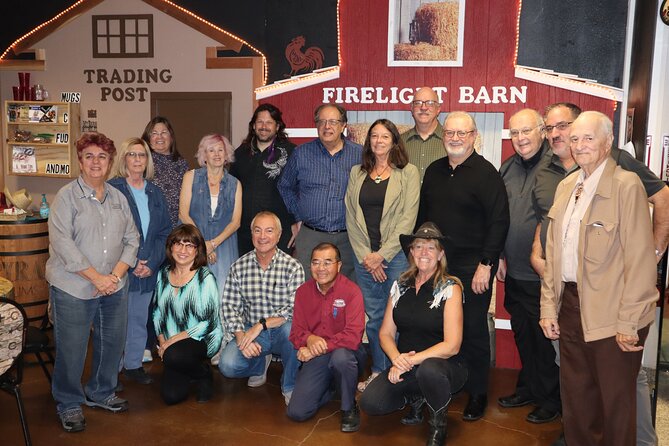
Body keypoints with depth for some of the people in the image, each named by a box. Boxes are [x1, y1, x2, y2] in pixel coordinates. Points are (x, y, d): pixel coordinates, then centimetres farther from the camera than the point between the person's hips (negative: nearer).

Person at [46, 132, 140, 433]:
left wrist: (116, 274, -7)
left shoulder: (118, 198, 10)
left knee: (113, 343, 12)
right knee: (71, 348, 3)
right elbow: (61, 242, -14)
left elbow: (132, 239, 8)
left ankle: (101, 393, 33)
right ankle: (69, 404, 22)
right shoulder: (67, 196, -5)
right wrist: (96, 277, -16)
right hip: (73, 288, -5)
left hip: (115, 287, 5)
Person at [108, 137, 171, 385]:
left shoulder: (154, 192, 10)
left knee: (140, 319, 12)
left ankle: (133, 364, 26)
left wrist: (152, 263, -5)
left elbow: (165, 231, 8)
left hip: (149, 270, 4)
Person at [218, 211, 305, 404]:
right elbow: (230, 306, -2)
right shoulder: (239, 266, -1)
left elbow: (294, 310, -16)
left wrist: (261, 325, -25)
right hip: (250, 331, 2)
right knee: (227, 366, -22)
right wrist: (240, 337, -17)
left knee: (291, 328, -36)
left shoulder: (293, 267, -10)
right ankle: (261, 363, 15)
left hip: (281, 330, -2)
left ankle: (290, 387, -11)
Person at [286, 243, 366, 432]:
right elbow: (296, 332, 3)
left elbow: (353, 336, -22)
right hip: (315, 358, 4)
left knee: (340, 356, -40)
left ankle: (349, 408, -10)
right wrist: (309, 339, -21)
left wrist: (318, 349, -23)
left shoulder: (351, 291, -13)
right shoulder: (303, 291, 2)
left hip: (345, 353, -3)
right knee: (296, 412, -11)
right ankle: (328, 388, 22)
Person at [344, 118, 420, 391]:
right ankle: (377, 371, 23)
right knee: (373, 316, 9)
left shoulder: (408, 173, 0)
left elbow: (408, 218, -7)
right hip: (364, 257, 3)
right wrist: (365, 255, -4)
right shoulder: (357, 173, 11)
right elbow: (351, 216, 7)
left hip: (396, 255, -3)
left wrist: (383, 254, -11)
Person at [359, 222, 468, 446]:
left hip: (444, 366, -4)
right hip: (404, 368, 4)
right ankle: (415, 398, 12)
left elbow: (451, 346, -15)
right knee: (369, 402, -20)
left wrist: (411, 361, -20)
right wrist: (397, 359, -16)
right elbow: (386, 333, 5)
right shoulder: (400, 286, 5)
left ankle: (438, 424, -7)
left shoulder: (450, 288, -8)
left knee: (428, 369, -39)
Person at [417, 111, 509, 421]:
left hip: (473, 267, -5)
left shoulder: (486, 173, -8)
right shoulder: (434, 171, 11)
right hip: (436, 264, 5)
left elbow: (499, 222, -12)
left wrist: (486, 265, -15)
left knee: (473, 330, 4)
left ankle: (477, 393, 19)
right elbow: (422, 216, 17)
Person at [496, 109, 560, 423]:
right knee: (522, 335, 19)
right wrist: (499, 256, 14)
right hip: (514, 273, 7)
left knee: (545, 339, 6)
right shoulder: (507, 168, 9)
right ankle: (527, 389, 36)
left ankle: (550, 399, 24)